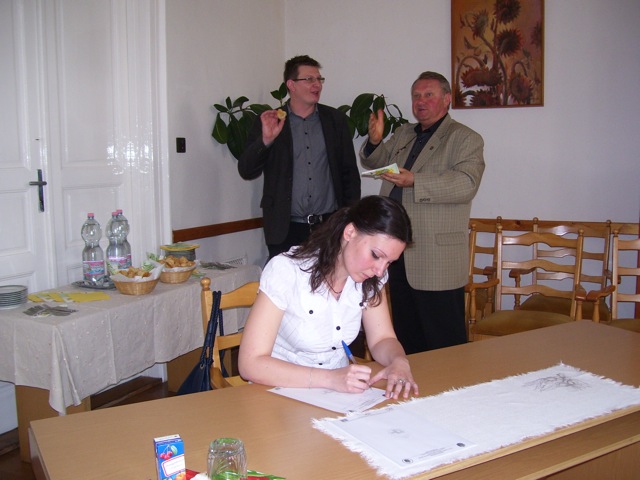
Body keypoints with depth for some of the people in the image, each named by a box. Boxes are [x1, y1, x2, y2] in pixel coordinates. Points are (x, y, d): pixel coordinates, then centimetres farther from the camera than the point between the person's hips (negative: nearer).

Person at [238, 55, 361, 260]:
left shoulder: (336, 119, 9)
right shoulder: (269, 122, 4)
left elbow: (350, 172, 13)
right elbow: (246, 171, -3)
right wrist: (266, 139, -19)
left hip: (330, 226, 2)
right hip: (285, 230, -1)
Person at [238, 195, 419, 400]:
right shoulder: (286, 271, -20)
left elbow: (382, 339, 4)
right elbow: (251, 364, -23)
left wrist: (399, 362, -19)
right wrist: (331, 378, -33)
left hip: (340, 396, 5)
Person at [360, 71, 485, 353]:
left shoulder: (465, 139, -3)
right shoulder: (403, 135, 19)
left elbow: (466, 184, -18)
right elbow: (375, 162, 26)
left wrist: (415, 181, -27)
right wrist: (375, 141, 3)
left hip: (437, 260, -7)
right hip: (398, 255, 7)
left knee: (444, 344, -2)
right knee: (407, 340, 17)